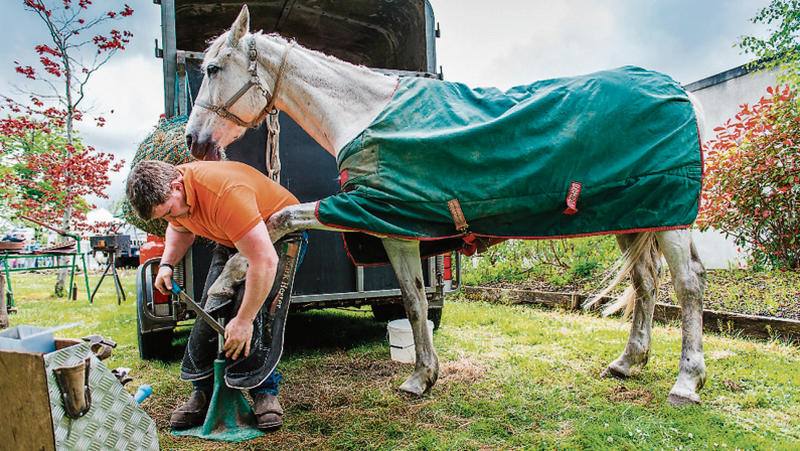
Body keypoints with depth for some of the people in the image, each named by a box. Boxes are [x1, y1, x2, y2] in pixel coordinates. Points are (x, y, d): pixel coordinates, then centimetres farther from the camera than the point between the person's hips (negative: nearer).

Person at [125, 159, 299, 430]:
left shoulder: (225, 194, -39)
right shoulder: (166, 194, -10)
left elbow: (264, 260, -42)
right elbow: (180, 228, 17)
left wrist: (244, 320, -36)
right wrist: (166, 264, -2)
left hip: (278, 236, -7)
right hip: (231, 240, 8)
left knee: (255, 311, -25)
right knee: (210, 309, -7)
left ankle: (264, 392, -10)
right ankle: (204, 392, 7)